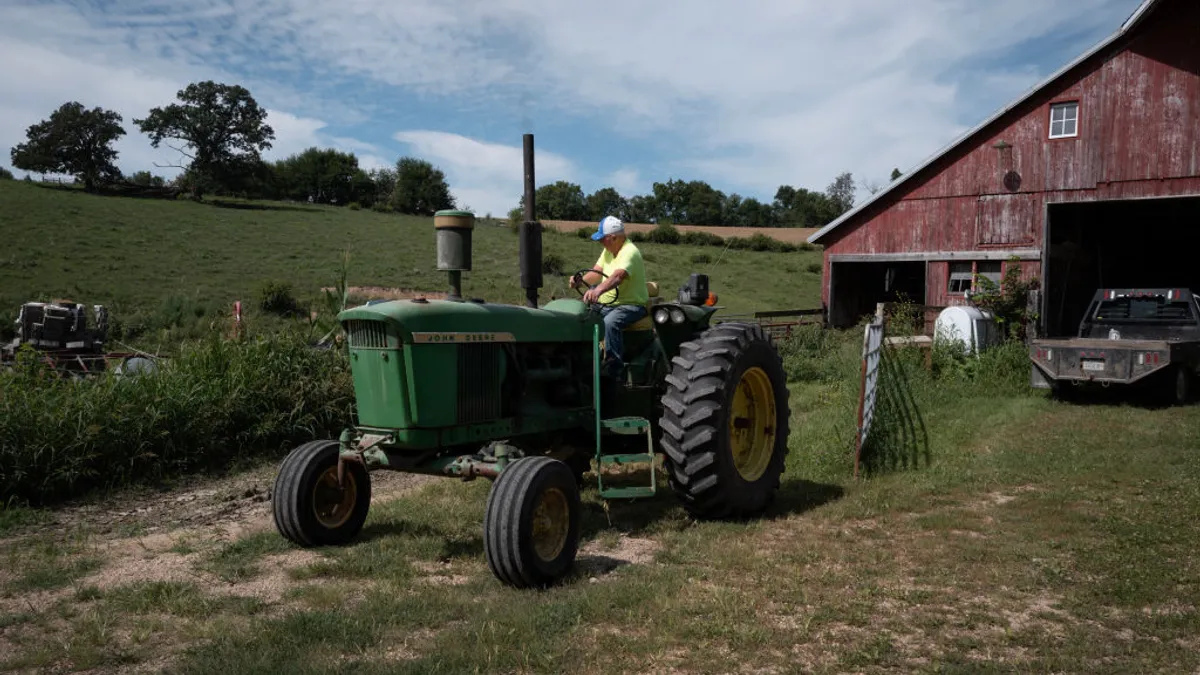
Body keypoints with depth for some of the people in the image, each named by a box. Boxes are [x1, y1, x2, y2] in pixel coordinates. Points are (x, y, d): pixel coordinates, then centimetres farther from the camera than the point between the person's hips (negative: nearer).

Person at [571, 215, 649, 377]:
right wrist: (581, 281, -15)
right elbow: (597, 272, 6)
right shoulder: (609, 250, 11)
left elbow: (618, 276, -37)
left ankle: (614, 369, -28)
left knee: (609, 322, -35)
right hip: (607, 304, 9)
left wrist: (598, 290, -53)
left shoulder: (629, 252, -19)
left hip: (631, 305, -9)